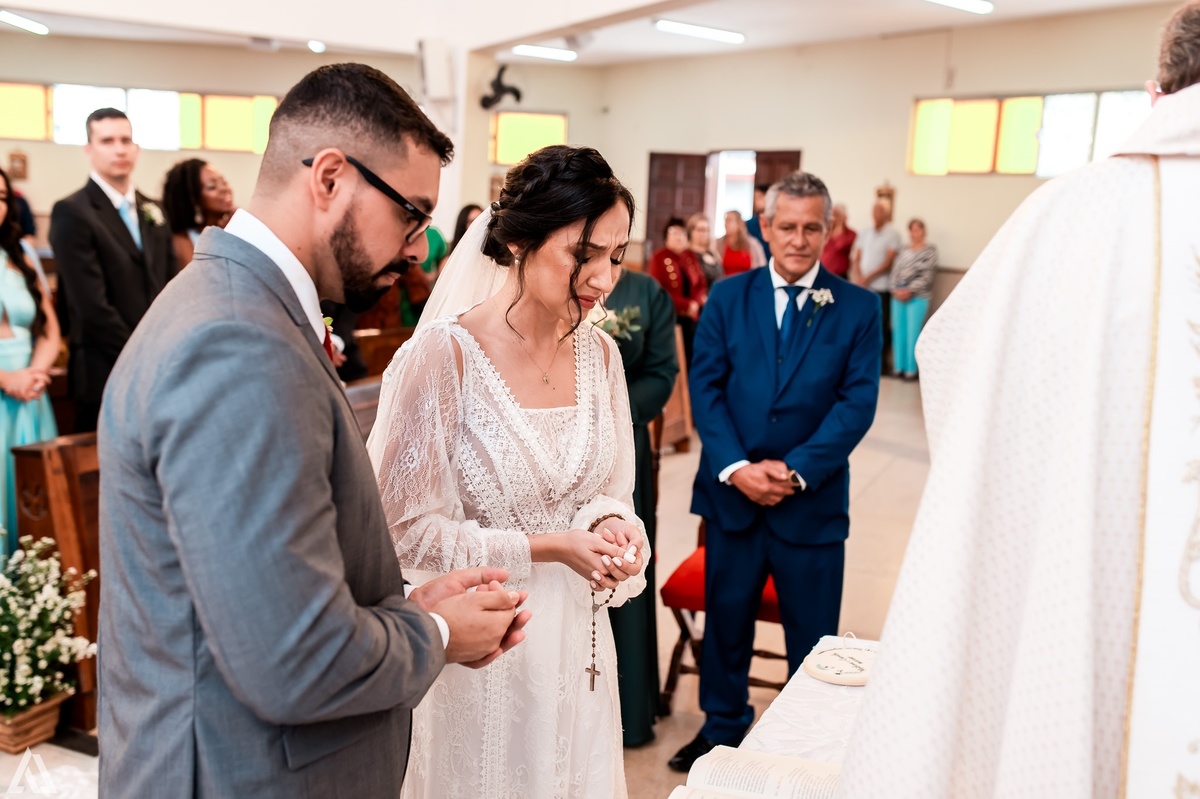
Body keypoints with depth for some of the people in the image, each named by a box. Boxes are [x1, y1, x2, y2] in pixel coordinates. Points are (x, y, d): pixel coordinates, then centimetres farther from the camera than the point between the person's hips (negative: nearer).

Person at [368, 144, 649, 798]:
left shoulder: (599, 353, 0)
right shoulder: (444, 356, -18)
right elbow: (406, 526, -15)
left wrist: (611, 524, -12)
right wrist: (545, 548, -19)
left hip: (578, 640, 6)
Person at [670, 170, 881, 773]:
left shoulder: (857, 307, 0)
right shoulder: (728, 297, 5)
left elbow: (857, 403, -6)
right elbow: (705, 387, -1)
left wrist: (796, 470, -15)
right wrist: (736, 466, -14)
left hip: (813, 501, -1)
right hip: (731, 492, 2)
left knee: (813, 635, 9)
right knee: (725, 620, 15)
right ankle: (723, 725, 35)